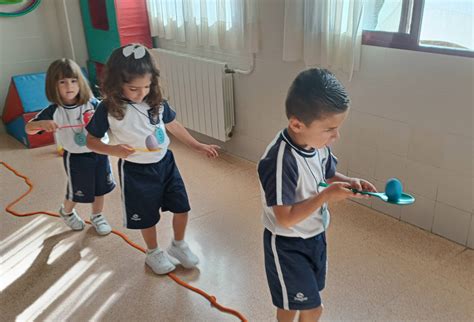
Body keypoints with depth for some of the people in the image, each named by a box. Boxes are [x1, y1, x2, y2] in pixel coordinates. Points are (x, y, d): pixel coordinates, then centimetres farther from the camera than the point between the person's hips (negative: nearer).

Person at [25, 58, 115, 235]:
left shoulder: (92, 103, -13)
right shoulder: (53, 111, -17)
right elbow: (28, 128, -15)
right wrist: (42, 124, -36)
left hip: (98, 152, 3)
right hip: (75, 157, -2)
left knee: (100, 187, 17)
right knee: (77, 192, 14)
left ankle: (97, 216, 43)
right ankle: (67, 212, 47)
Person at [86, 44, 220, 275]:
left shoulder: (156, 101, -7)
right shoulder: (109, 109, -17)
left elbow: (173, 126, 8)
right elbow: (91, 140, -8)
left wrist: (198, 146, 8)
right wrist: (114, 150, -27)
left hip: (165, 163, 4)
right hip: (136, 171, -3)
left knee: (181, 208, 11)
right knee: (147, 217, 14)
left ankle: (179, 245, 40)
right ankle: (153, 253, 42)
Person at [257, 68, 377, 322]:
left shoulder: (318, 143, -10)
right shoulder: (281, 161, -34)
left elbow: (327, 175, 10)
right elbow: (286, 218, -30)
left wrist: (349, 182, -11)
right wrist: (328, 195, -30)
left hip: (315, 236, 7)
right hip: (288, 245, -7)